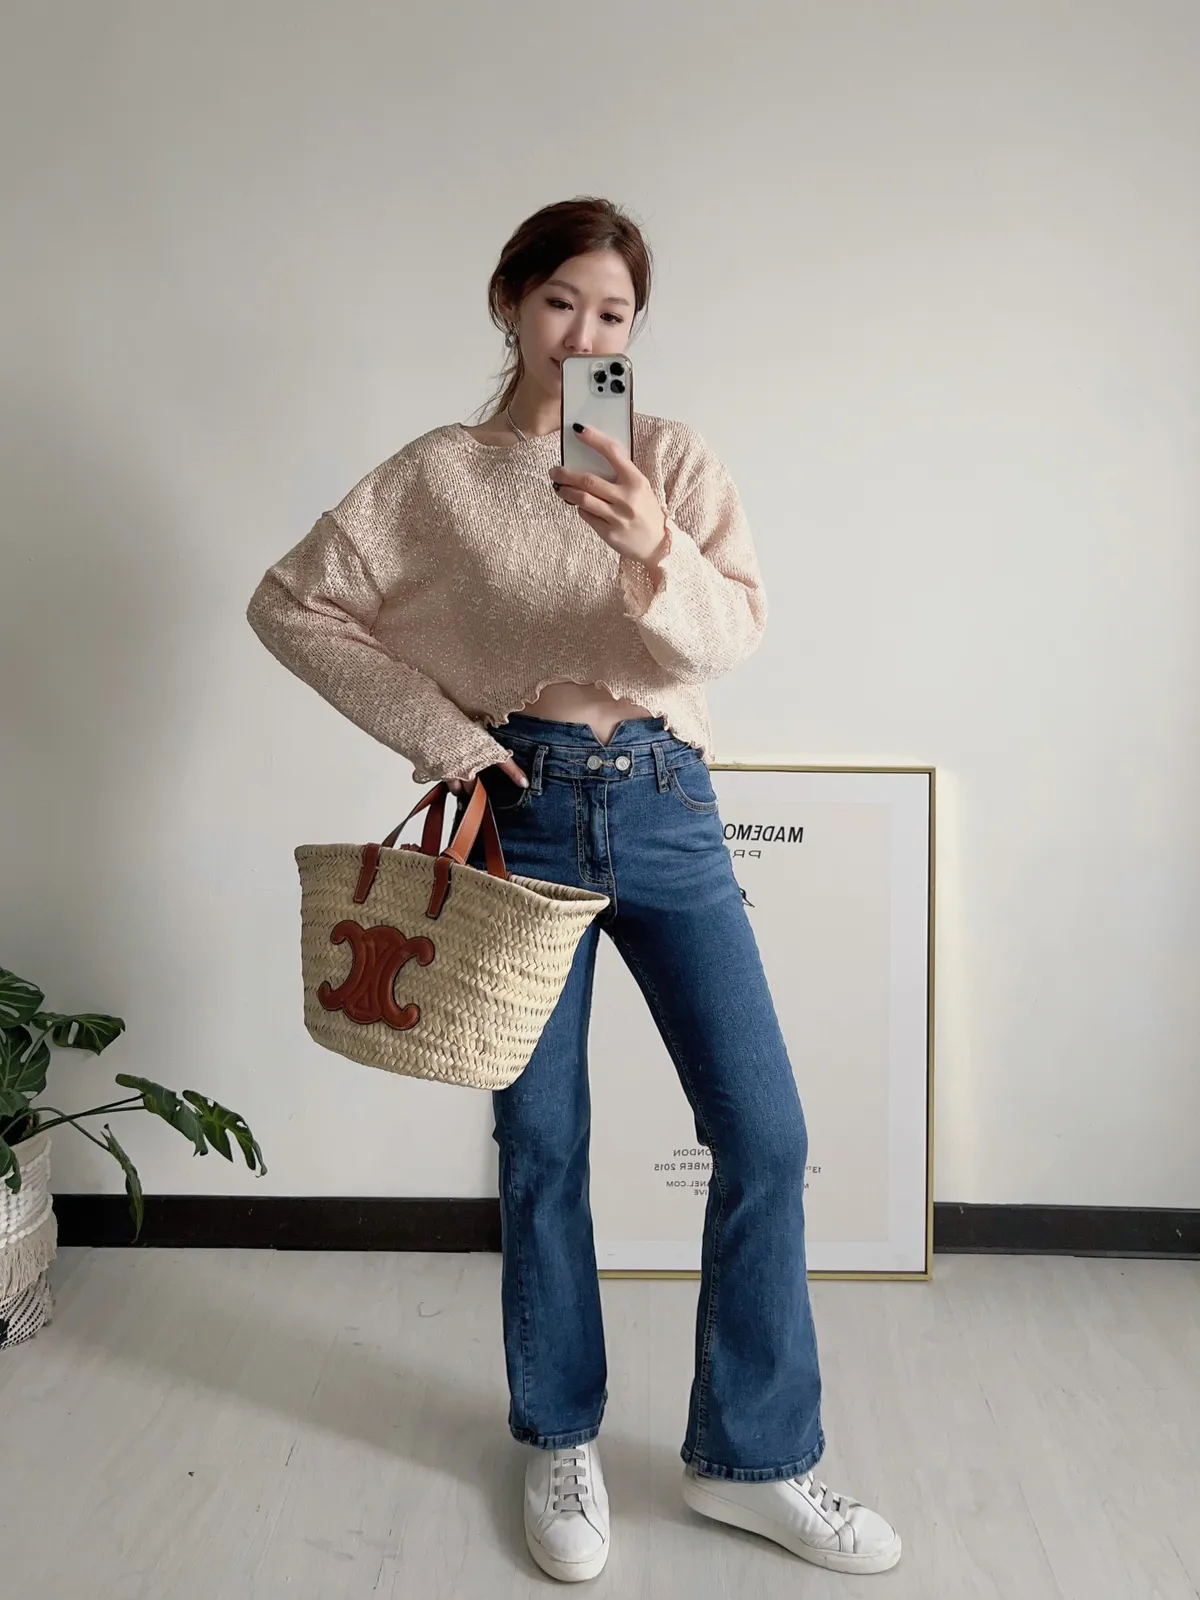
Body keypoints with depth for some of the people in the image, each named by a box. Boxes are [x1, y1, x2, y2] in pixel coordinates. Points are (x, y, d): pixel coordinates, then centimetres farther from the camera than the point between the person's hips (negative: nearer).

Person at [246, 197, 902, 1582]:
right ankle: (561, 1443, 29)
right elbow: (288, 602, 3)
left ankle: (752, 1460, 17)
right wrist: (432, 727, -6)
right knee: (541, 1142, 7)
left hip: (663, 807, 2)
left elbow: (734, 633, -8)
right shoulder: (440, 475, 3)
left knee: (764, 1134, -2)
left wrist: (658, 555, -30)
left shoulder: (674, 458, 5)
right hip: (518, 809, -1)